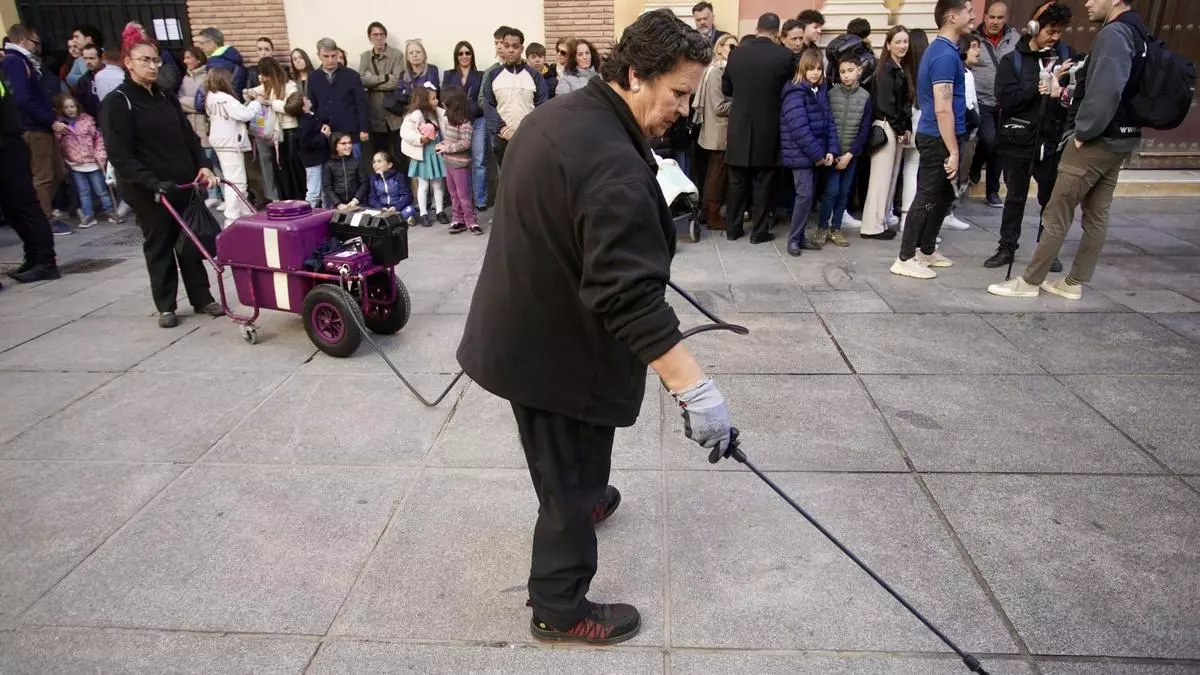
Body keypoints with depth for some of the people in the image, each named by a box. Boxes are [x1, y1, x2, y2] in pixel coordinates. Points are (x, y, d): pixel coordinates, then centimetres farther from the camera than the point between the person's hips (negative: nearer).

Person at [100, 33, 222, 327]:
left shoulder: (166, 97, 12)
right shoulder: (117, 102, -8)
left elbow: (188, 136, 12)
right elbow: (120, 156, -14)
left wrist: (203, 166, -5)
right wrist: (153, 183, -24)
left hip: (184, 184, 5)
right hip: (148, 191, -5)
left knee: (191, 242, 9)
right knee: (159, 246, 5)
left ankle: (202, 298, 18)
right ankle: (166, 306, 16)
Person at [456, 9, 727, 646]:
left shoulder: (557, 115, 4)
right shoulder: (612, 164, -28)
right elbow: (632, 295, -35)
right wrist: (695, 388, -35)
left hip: (524, 326, 10)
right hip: (556, 346, -10)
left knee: (570, 457, 32)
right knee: (569, 475, 8)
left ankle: (585, 499, 60)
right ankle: (560, 610, 26)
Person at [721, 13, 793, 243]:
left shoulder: (737, 53, -3)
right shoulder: (784, 55, -10)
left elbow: (726, 88, 7)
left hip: (739, 127, 2)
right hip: (767, 128, -2)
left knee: (737, 181, 11)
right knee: (762, 182, 6)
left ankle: (733, 228, 17)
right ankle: (758, 231, 11)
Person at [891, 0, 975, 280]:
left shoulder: (941, 49, 14)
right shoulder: (945, 54, -18)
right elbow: (943, 109, -23)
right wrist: (953, 152, -22)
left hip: (936, 136, 10)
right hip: (939, 139, -10)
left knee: (942, 195, 18)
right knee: (927, 198, -4)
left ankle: (926, 250, 28)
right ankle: (905, 259, 3)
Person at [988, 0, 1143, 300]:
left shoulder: (1113, 33, -17)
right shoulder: (1137, 33, 14)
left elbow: (1105, 90, -29)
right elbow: (1125, 88, 15)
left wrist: (1084, 132, -18)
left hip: (1096, 141, -10)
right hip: (1121, 140, 10)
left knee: (1057, 215, -3)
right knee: (1097, 215, 12)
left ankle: (1030, 281, 4)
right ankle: (1074, 283, 19)